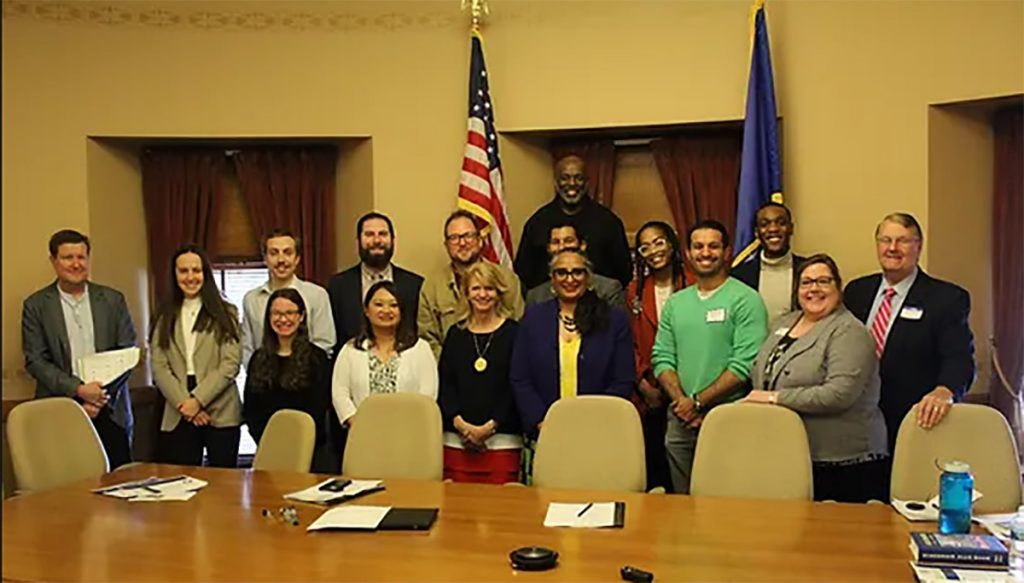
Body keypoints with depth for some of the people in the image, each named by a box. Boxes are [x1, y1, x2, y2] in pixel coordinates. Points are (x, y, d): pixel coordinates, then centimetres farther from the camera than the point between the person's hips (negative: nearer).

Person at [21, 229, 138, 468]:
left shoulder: (113, 300, 9)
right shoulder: (36, 305, 5)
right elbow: (35, 361, -1)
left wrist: (103, 396, -6)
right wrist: (78, 389, -13)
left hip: (110, 412, 1)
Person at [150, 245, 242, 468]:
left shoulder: (225, 314, 5)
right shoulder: (165, 318, 12)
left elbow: (230, 364, -4)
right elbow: (159, 367, 3)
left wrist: (197, 399, -12)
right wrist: (183, 403, -10)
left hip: (220, 414, -2)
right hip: (178, 416, 2)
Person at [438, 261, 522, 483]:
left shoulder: (513, 333, 2)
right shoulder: (455, 334, 12)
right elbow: (445, 384, 7)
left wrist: (490, 427, -10)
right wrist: (460, 423, -7)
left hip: (502, 441, -3)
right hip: (456, 440, 3)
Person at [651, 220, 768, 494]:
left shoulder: (746, 300, -5)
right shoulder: (675, 303, 12)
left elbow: (745, 365, -13)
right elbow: (661, 358, 7)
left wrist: (698, 402, -13)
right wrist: (681, 401, -9)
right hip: (680, 420, 5)